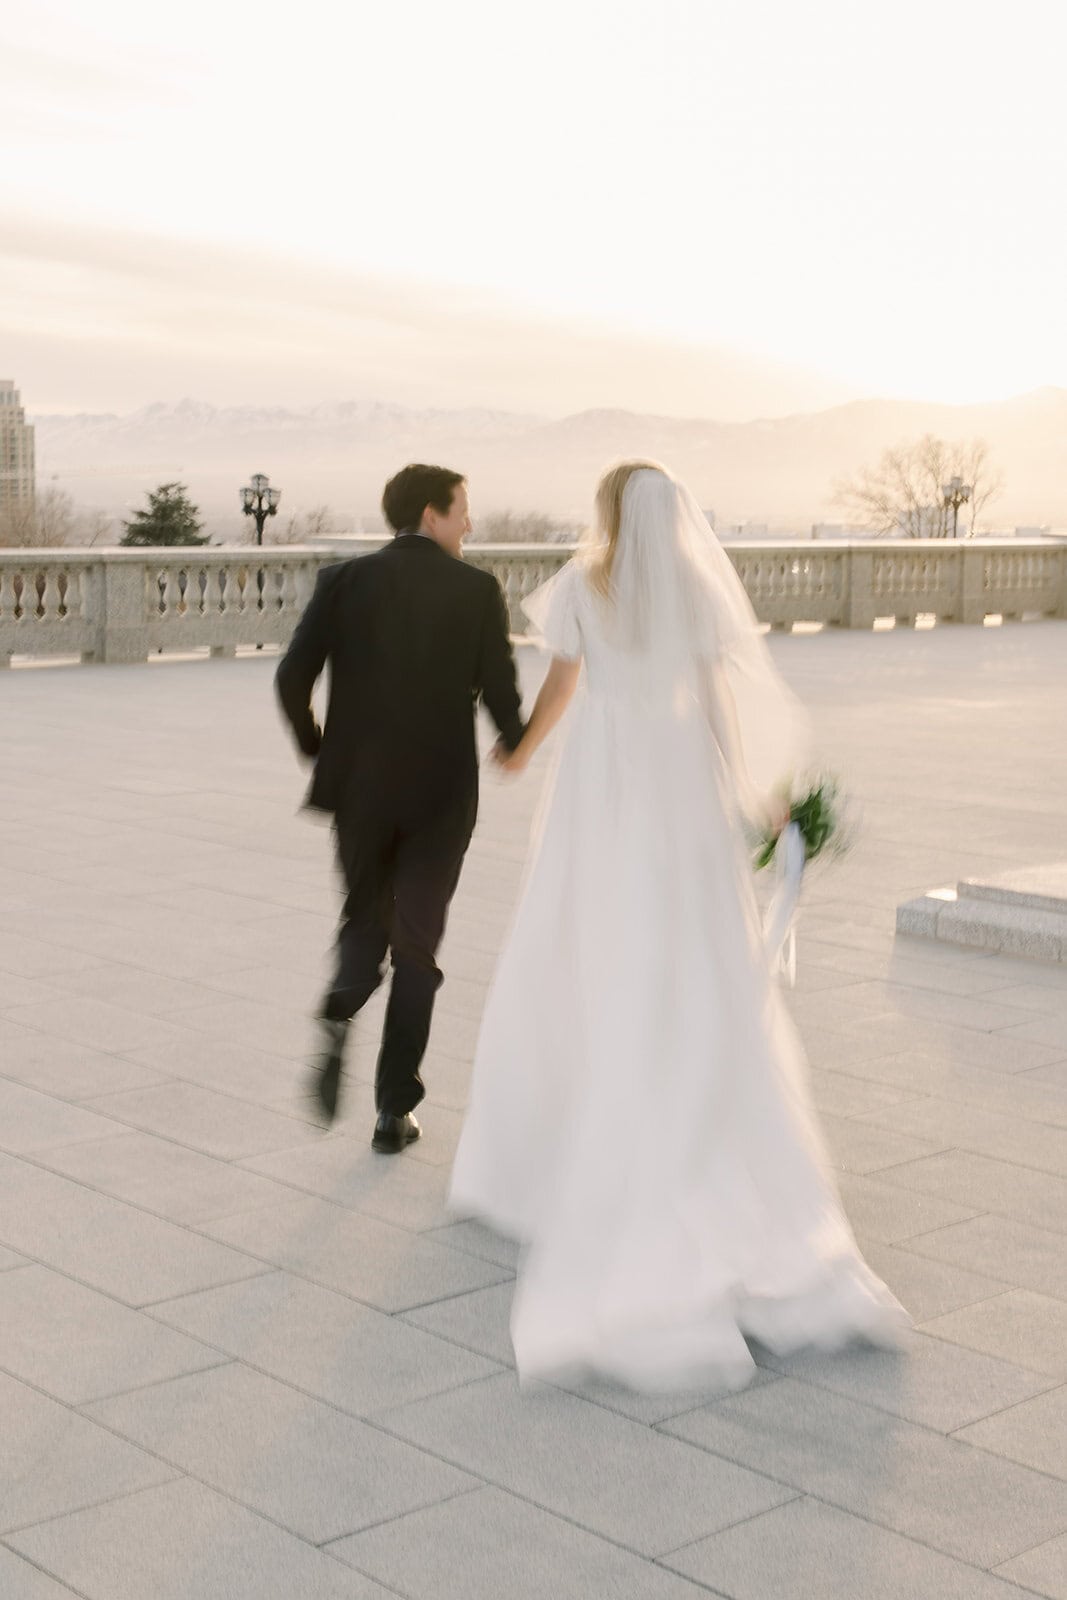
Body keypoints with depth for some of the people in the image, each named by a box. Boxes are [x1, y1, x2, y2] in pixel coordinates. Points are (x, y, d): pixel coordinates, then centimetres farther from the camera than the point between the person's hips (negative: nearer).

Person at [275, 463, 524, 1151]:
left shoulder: (344, 581, -1)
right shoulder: (478, 590, -5)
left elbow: (293, 678, -7)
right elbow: (500, 691, -7)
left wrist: (316, 748, 11)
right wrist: (515, 744, 15)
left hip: (358, 786, 2)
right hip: (441, 792, -1)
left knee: (365, 921, 21)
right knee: (415, 946, 10)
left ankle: (339, 1018, -11)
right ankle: (394, 1109, 10)